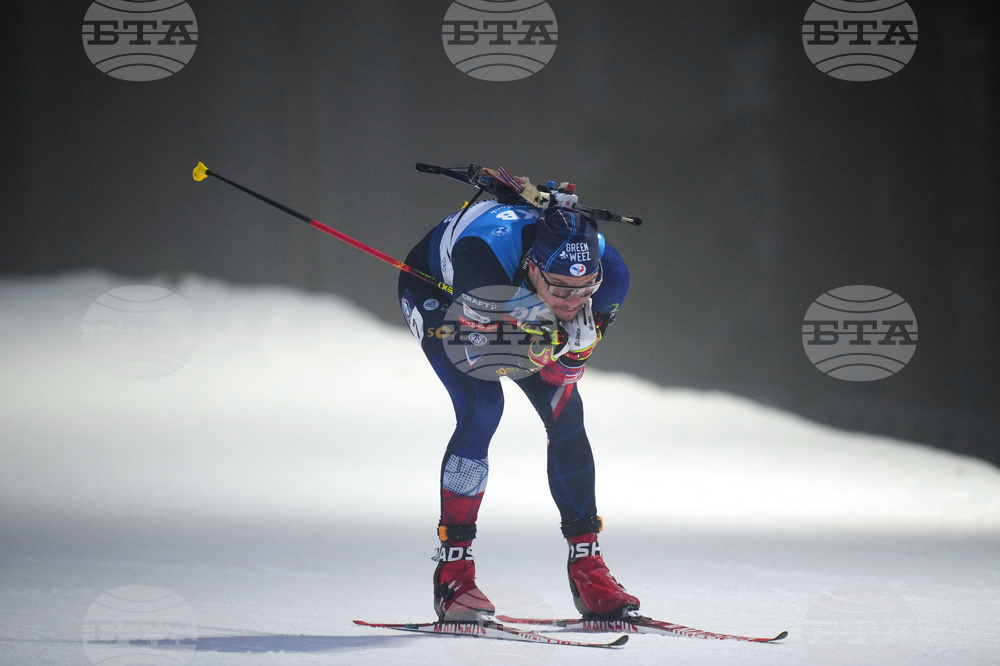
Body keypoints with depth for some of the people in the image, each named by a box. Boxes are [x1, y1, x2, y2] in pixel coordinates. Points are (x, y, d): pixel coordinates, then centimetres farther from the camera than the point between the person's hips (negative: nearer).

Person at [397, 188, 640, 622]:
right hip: (435, 292, -4)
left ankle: (586, 563, 6)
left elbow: (565, 372, -20)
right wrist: (537, 342, -50)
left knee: (566, 413, -8)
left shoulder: (607, 273, -33)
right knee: (482, 406, -23)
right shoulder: (484, 251, -46)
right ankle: (453, 569, -16)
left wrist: (574, 344, -42)